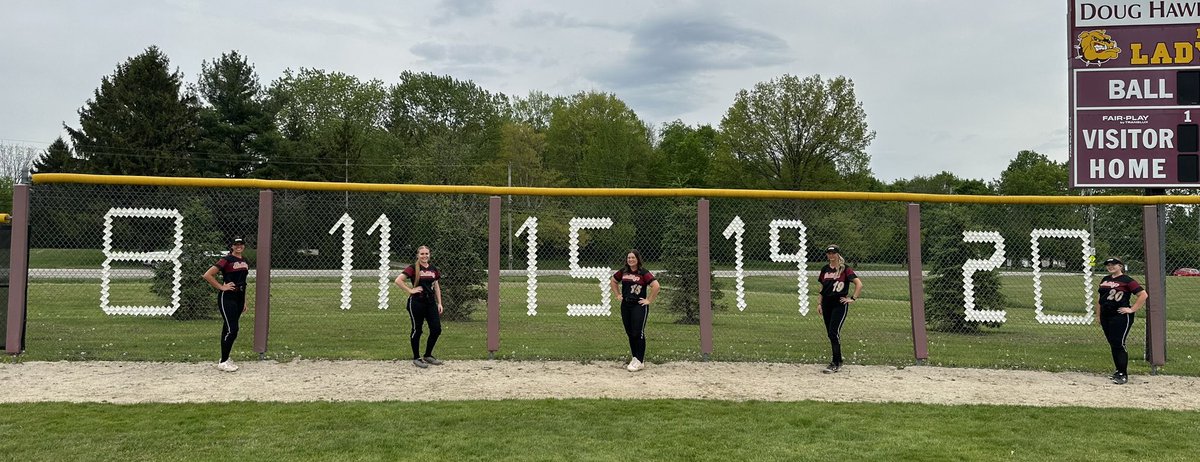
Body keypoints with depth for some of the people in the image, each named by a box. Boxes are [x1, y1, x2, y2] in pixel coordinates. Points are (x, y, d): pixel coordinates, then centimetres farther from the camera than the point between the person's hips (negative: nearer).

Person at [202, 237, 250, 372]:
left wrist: (244, 301, 20)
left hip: (239, 297, 7)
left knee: (228, 329, 13)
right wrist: (221, 287, -13)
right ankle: (223, 362, -3)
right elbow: (207, 275, -14)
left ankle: (225, 359, 20)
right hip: (227, 297, -7)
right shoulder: (227, 260, -9)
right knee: (232, 330, -11)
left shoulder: (245, 261, 13)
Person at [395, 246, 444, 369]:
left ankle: (428, 355, 21)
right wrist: (410, 290, -13)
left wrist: (439, 303, 11)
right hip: (416, 302, -5)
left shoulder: (433, 269, 10)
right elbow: (398, 280, -13)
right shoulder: (413, 268, -7)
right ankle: (416, 358, 15)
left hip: (430, 302, 6)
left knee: (436, 329, 3)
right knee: (417, 330, 3)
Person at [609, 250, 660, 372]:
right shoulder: (623, 272, 7)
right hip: (625, 306, 6)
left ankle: (640, 361, 1)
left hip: (639, 306, -6)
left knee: (638, 333, -6)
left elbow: (656, 286, -18)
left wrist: (649, 300, -14)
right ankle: (634, 358, 22)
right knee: (630, 333, 11)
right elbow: (612, 281, 23)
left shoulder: (643, 273, -10)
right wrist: (618, 295, 15)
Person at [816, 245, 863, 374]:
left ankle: (836, 363, -8)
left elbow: (859, 284, -7)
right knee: (829, 333, 9)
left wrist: (852, 299, -9)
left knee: (834, 332, -13)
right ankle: (836, 356, 23)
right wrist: (820, 303, 12)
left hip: (840, 304, -6)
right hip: (827, 303, 6)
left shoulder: (845, 269, -6)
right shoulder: (825, 269, 11)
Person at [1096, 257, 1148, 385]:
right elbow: (1100, 299, 22)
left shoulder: (1127, 280, -6)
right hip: (1105, 316, 7)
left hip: (1121, 317, -7)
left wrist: (1132, 309, -13)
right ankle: (1119, 371, 21)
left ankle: (1123, 374, -4)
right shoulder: (1105, 280, 15)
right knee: (1112, 344, 11)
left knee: (1118, 344, -10)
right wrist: (1099, 315, 17)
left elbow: (1144, 295, -11)